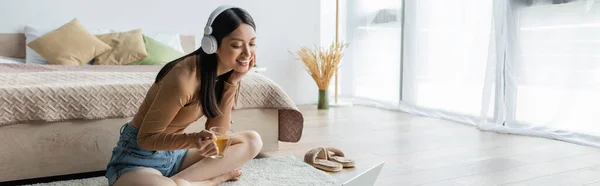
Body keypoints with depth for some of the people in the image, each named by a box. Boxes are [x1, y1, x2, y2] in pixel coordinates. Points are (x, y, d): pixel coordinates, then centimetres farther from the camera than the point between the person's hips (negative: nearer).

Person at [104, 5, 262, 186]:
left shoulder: (223, 73, -3)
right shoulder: (184, 77, -27)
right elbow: (146, 138, -18)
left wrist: (233, 81, -13)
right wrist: (194, 139, -36)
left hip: (175, 154, 8)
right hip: (139, 157, -8)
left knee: (252, 141, -3)